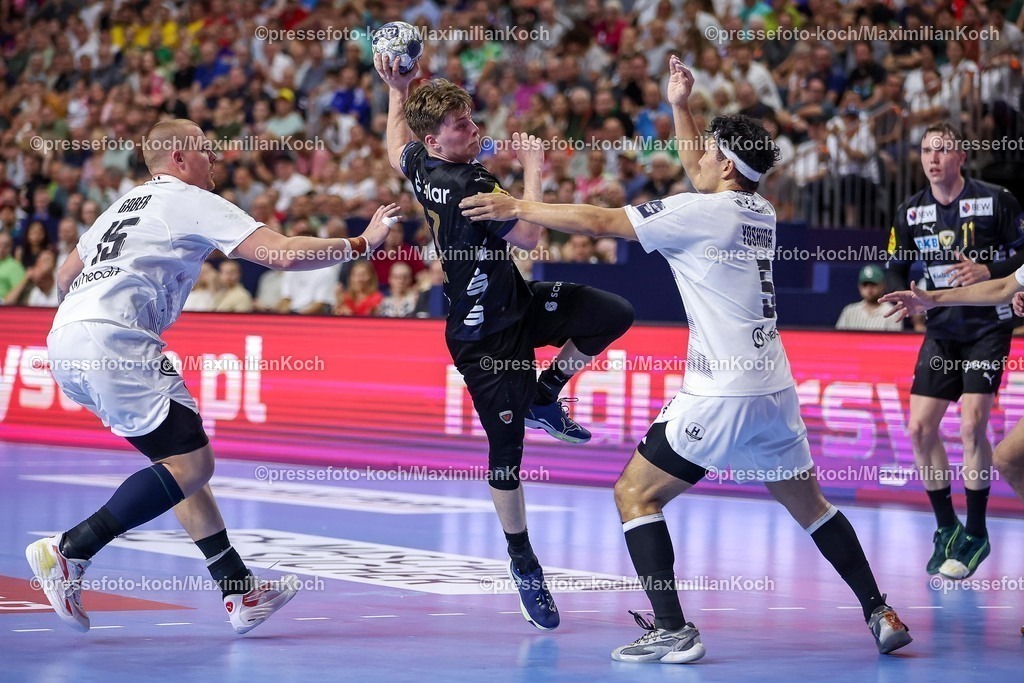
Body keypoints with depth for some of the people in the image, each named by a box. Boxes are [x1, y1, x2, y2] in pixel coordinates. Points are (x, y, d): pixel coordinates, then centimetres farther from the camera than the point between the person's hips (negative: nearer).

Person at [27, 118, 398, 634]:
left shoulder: (127, 204, 28)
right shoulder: (193, 203, 2)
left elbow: (66, 275, 35)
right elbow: (284, 254, -6)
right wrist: (361, 244, 4)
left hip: (66, 343, 10)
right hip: (113, 339, -10)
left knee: (180, 459, 11)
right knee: (191, 463, -10)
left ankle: (241, 595, 9)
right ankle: (69, 551, -15)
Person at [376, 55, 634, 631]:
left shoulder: (420, 164, -2)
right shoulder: (469, 187, -28)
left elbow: (396, 149, 24)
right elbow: (530, 236, -23)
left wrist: (398, 91, 26)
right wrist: (533, 170, -13)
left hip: (518, 303, 9)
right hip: (485, 336, -9)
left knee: (615, 314, -5)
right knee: (507, 452, 0)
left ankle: (544, 398, 14)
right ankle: (523, 562, 16)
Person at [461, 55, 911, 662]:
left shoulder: (699, 213, -8)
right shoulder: (762, 213, 13)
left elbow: (598, 222, -6)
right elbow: (701, 175, 34)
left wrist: (516, 208, 1)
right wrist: (680, 106, 37)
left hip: (720, 396, -7)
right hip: (776, 390, 8)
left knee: (636, 495, 2)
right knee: (809, 504, 21)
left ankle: (673, 630, -6)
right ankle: (881, 615, 20)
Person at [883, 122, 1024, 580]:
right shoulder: (910, 212, 2)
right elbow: (895, 269, 8)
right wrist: (902, 295, -13)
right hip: (941, 331, 5)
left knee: (972, 425, -15)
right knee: (920, 428, -1)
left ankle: (976, 534, 0)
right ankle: (947, 529, 17)